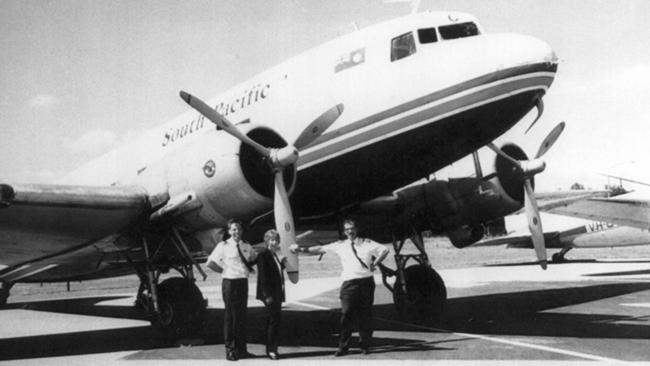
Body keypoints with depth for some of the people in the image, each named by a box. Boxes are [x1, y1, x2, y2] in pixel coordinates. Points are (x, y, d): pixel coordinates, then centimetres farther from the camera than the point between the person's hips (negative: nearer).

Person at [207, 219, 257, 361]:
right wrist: (224, 270, -7)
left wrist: (248, 268, 9)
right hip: (229, 282, -5)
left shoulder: (246, 246, 9)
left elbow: (254, 259, 27)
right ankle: (230, 350, 5)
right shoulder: (223, 246, -4)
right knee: (230, 316, -1)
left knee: (242, 315, 8)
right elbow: (211, 263, -6)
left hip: (243, 282, 5)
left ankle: (241, 349, 15)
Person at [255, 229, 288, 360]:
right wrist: (267, 295, -18)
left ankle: (271, 349, 17)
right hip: (269, 293, -8)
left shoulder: (276, 254, 15)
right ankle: (271, 350, -2)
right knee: (274, 320, -8)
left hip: (277, 293, 8)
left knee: (274, 321, 11)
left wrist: (283, 262, 6)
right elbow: (263, 276, -14)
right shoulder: (263, 254, -9)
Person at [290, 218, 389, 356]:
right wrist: (301, 249, 6)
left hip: (366, 281, 0)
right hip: (349, 282, 0)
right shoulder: (340, 245, 11)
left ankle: (365, 345, 16)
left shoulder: (367, 244, 10)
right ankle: (343, 347, -1)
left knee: (365, 315, 5)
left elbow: (384, 250, 14)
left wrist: (374, 264, 4)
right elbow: (320, 249, 11)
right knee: (346, 315, -7)